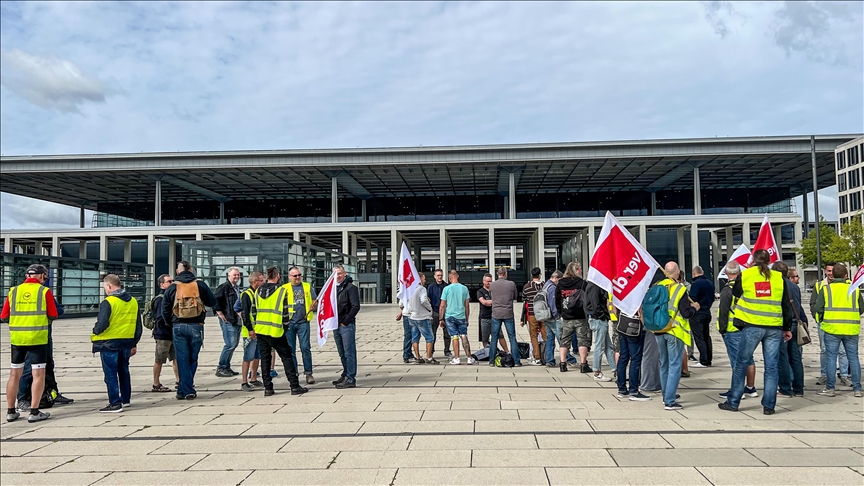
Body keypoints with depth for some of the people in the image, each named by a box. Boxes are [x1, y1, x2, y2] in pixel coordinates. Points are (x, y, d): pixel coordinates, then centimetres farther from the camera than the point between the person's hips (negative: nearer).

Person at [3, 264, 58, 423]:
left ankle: (10, 411, 21)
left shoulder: (13, 291, 5)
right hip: (38, 338, -4)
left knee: (14, 374, 14)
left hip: (16, 338, 4)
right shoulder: (44, 291, -5)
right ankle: (34, 412, 1)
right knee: (38, 375, 3)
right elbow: (53, 316, -4)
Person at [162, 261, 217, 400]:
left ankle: (186, 391, 4)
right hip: (196, 326, 0)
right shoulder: (200, 285, 0)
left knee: (182, 360, 5)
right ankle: (184, 389, 12)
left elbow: (165, 310, 5)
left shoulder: (172, 287, 2)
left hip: (178, 327, 0)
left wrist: (171, 323, 21)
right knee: (192, 359, 9)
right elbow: (212, 302, 6)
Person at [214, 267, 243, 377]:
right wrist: (219, 312, -17)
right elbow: (213, 298, -19)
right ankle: (221, 368, -2)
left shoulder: (237, 288, 19)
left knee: (234, 344, 11)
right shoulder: (224, 286, -9)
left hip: (237, 321, 9)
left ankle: (227, 367, 20)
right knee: (230, 344, -11)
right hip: (228, 320, -9)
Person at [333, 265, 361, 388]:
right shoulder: (334, 288, 15)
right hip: (336, 326, 8)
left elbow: (356, 306, -14)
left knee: (349, 353, -4)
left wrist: (346, 321, -14)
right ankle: (346, 375, 25)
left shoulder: (350, 288, -7)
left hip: (347, 326, -7)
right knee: (342, 354, 15)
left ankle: (350, 379, -2)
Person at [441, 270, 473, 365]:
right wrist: (467, 319, 15)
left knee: (455, 337, 2)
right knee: (464, 337, 6)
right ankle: (469, 358, 5)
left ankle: (457, 359, 3)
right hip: (461, 317, 2)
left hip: (450, 317, -2)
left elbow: (442, 306, -4)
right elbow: (467, 306, 7)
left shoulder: (447, 289, -5)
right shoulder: (464, 288, 2)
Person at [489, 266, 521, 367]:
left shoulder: (492, 285, -2)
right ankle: (516, 361, 6)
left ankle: (491, 361, 9)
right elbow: (515, 297, 7)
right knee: (512, 338, 6)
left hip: (496, 314, 1)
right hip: (508, 314, -1)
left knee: (494, 339, 8)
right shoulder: (511, 284, -5)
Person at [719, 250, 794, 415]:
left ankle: (733, 402, 12)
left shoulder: (744, 275, 0)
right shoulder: (779, 278, 7)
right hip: (775, 327, 2)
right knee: (771, 367, 7)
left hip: (752, 326, -2)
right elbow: (786, 306, 11)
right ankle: (768, 406, 9)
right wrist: (787, 328, 18)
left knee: (741, 364, 7)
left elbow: (735, 295, 14)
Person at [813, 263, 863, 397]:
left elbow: (818, 308, -4)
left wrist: (824, 318, 14)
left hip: (832, 328, -2)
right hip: (851, 329, 2)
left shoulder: (825, 289, -1)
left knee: (831, 358, 4)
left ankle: (830, 388, 6)